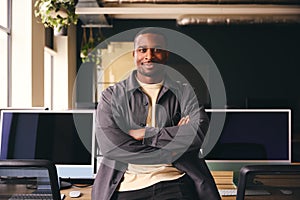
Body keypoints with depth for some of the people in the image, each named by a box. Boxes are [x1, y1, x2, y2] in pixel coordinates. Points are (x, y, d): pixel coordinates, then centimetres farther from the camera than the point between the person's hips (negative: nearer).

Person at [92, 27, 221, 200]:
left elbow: (199, 132, -5)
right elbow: (111, 147, -4)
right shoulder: (112, 96, 10)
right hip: (127, 186, 0)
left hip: (174, 181, 0)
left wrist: (144, 134, -5)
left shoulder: (185, 93, 14)